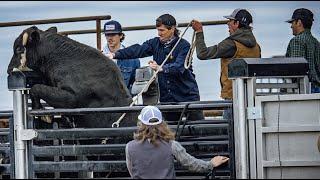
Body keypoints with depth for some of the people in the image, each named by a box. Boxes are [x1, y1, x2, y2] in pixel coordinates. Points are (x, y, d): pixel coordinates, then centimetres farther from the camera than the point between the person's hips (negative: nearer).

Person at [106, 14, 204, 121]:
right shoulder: (155, 43, 6)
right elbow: (137, 50, -6)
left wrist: (161, 68, -42)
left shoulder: (183, 45, -10)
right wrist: (115, 54, -20)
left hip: (188, 95, -4)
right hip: (167, 98, 5)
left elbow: (179, 66, -25)